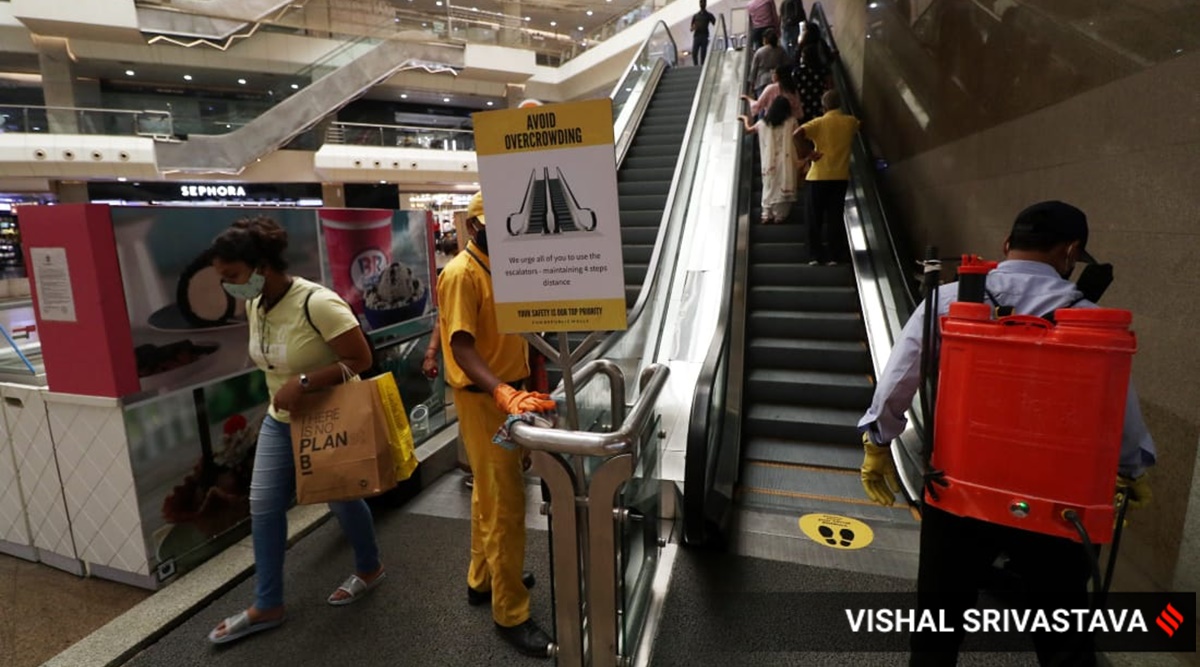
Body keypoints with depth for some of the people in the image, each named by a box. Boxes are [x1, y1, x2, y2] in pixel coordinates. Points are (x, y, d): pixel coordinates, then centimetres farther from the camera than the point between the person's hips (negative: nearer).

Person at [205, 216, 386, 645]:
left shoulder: (318, 303, -27)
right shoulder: (254, 304, -2)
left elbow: (360, 359, -26)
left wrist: (302, 383, -31)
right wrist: (282, 389, 8)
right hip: (280, 421, 7)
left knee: (341, 500, 10)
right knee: (263, 506, 8)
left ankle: (369, 569, 38)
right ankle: (267, 607, 25)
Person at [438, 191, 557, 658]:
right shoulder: (460, 274, -17)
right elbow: (462, 347, -26)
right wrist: (503, 392, -41)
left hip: (510, 392, 9)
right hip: (483, 399, -9)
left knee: (490, 493, 20)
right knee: (504, 503, -2)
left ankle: (482, 579, 38)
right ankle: (510, 614, 13)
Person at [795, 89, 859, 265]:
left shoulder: (819, 122, -6)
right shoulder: (850, 122, 6)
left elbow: (798, 134, -23)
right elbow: (858, 125, 31)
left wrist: (806, 152, -12)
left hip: (819, 176, -3)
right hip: (841, 176, 3)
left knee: (815, 217, 6)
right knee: (835, 217, 7)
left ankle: (815, 255, 7)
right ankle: (833, 256, 6)